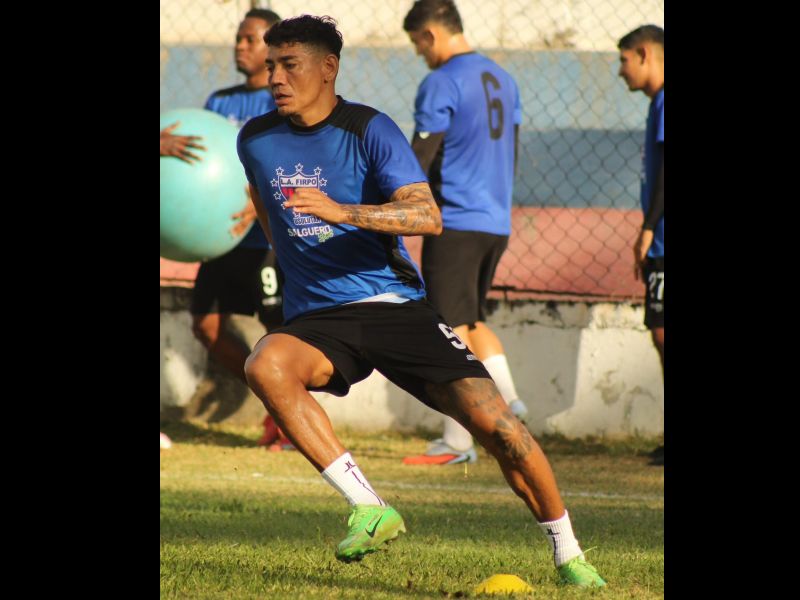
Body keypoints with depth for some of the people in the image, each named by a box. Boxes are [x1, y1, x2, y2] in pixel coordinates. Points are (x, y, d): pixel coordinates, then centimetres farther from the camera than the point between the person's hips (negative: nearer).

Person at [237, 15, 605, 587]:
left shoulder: (369, 130, -8)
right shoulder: (256, 140, 6)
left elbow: (428, 217, -22)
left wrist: (339, 211, -35)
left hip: (396, 304, -3)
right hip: (317, 320, 3)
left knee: (493, 422, -14)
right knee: (265, 365, -33)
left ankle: (569, 555, 8)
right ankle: (369, 508, -29)